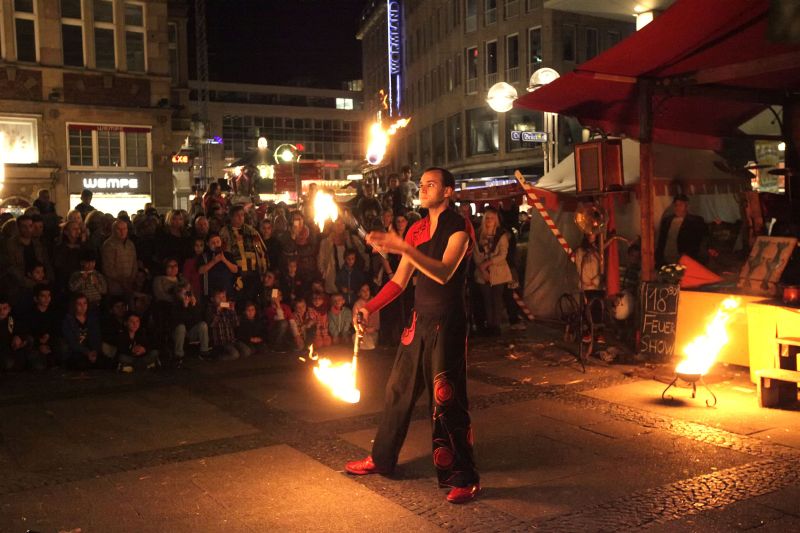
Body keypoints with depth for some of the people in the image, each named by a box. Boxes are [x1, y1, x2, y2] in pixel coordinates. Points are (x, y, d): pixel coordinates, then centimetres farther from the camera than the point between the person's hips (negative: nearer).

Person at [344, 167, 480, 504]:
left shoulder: (458, 227, -9)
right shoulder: (416, 230, 12)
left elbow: (444, 272, -25)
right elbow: (400, 280, 13)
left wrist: (403, 247, -33)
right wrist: (370, 307, 2)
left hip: (446, 323, -7)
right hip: (419, 320, 7)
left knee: (446, 400, -5)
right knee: (398, 389, 15)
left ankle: (465, 478, 7)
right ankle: (381, 458, 31)